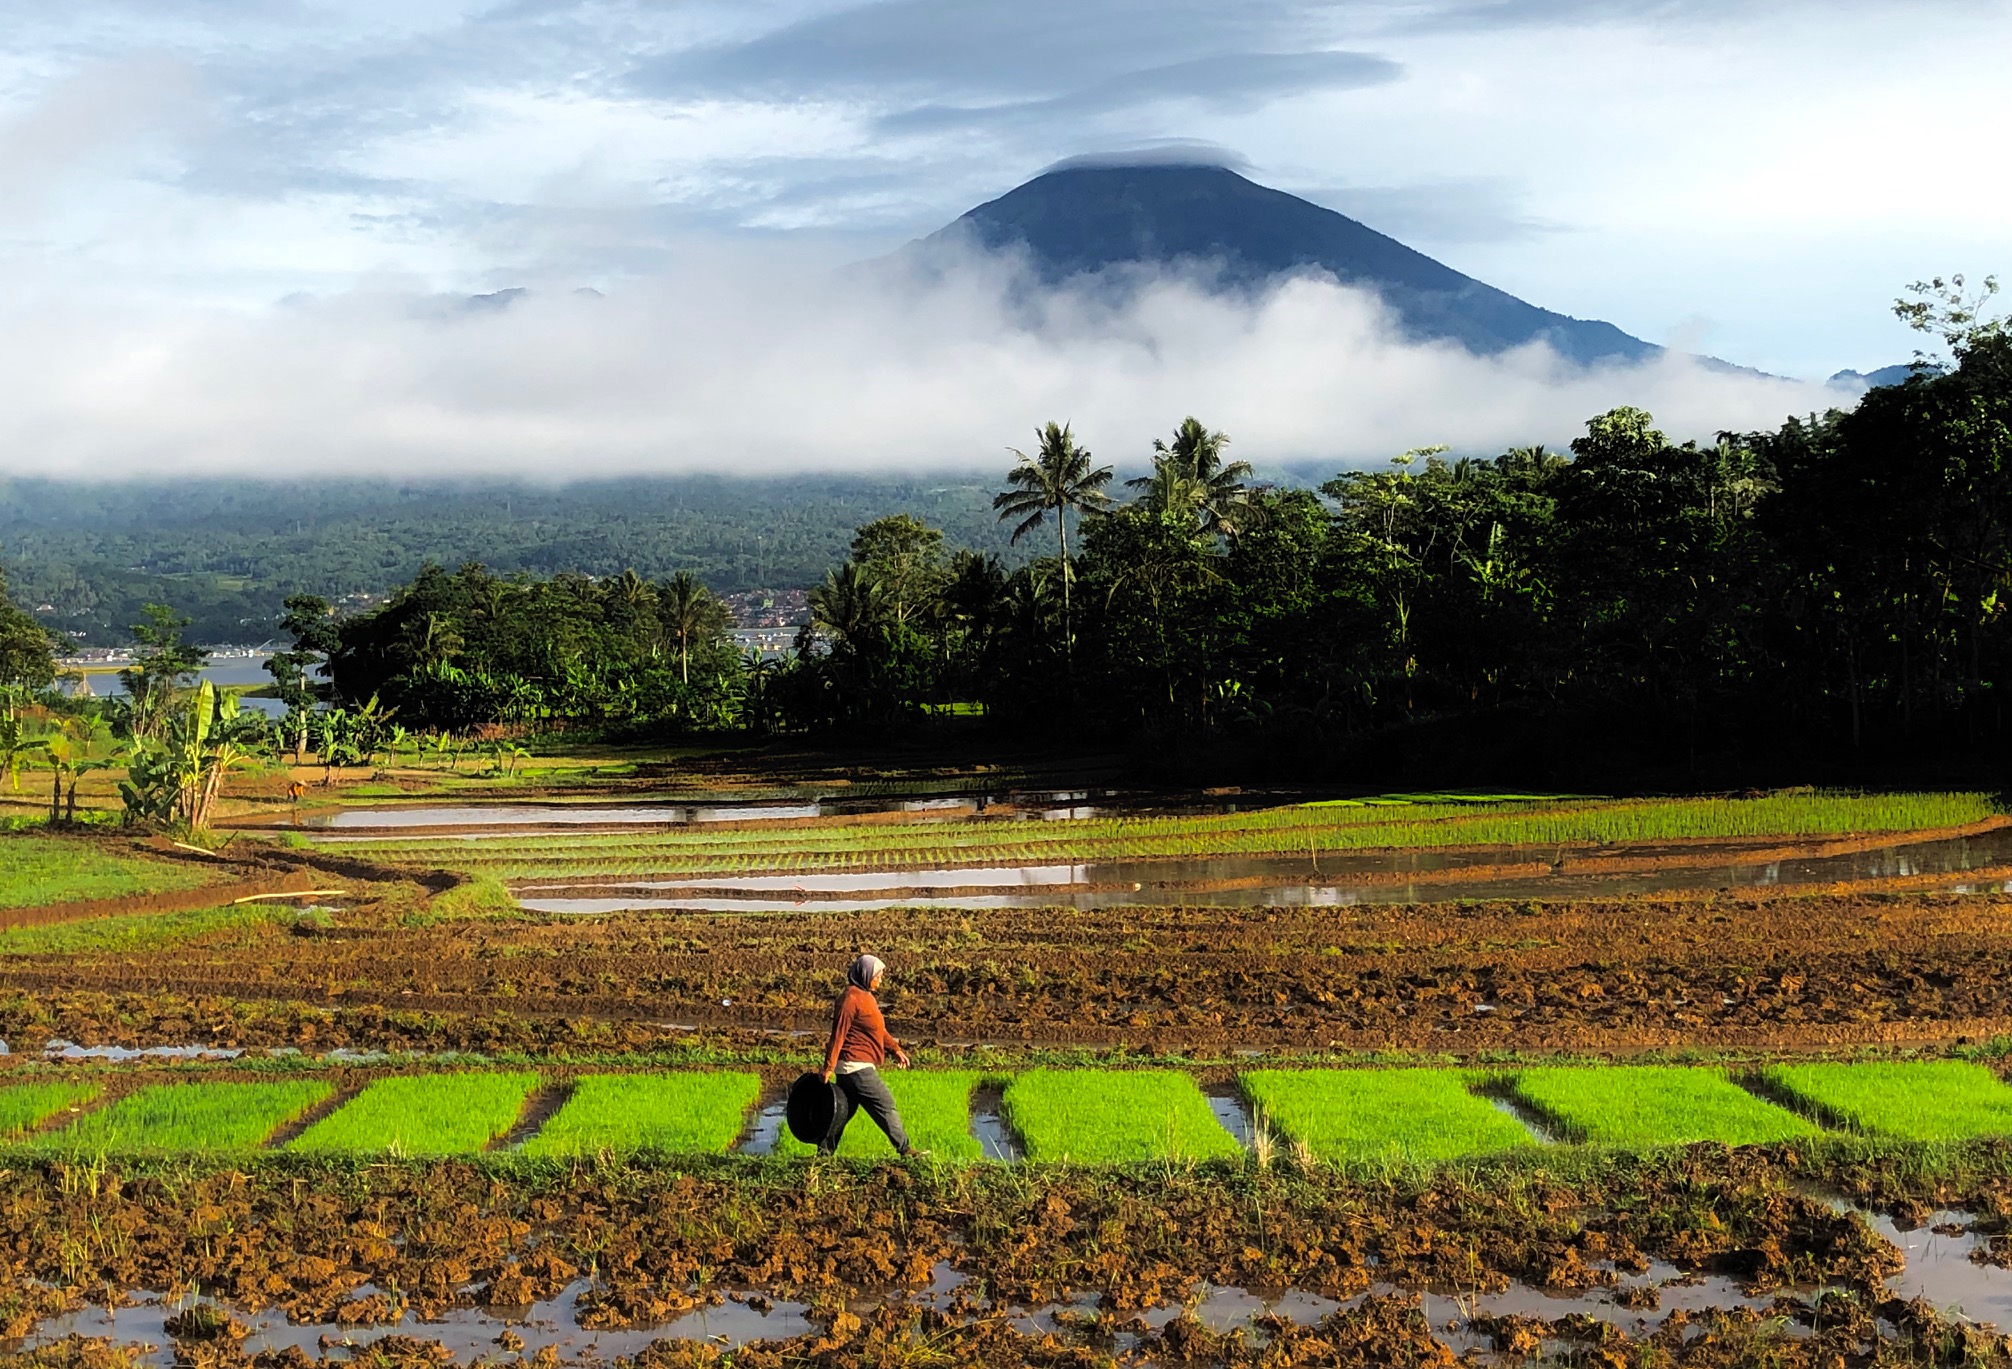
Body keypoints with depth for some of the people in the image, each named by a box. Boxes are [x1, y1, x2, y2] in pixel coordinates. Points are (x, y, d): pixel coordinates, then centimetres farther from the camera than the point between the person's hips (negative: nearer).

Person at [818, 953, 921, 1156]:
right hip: (856, 1066, -10)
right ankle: (904, 1149, 3)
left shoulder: (865, 996, 17)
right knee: (885, 1105, -3)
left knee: (844, 1110, 11)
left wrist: (895, 1049, 15)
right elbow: (838, 1034, -18)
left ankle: (825, 1150, 13)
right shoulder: (851, 999, -15)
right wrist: (829, 1067, -20)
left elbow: (879, 1030, 24)